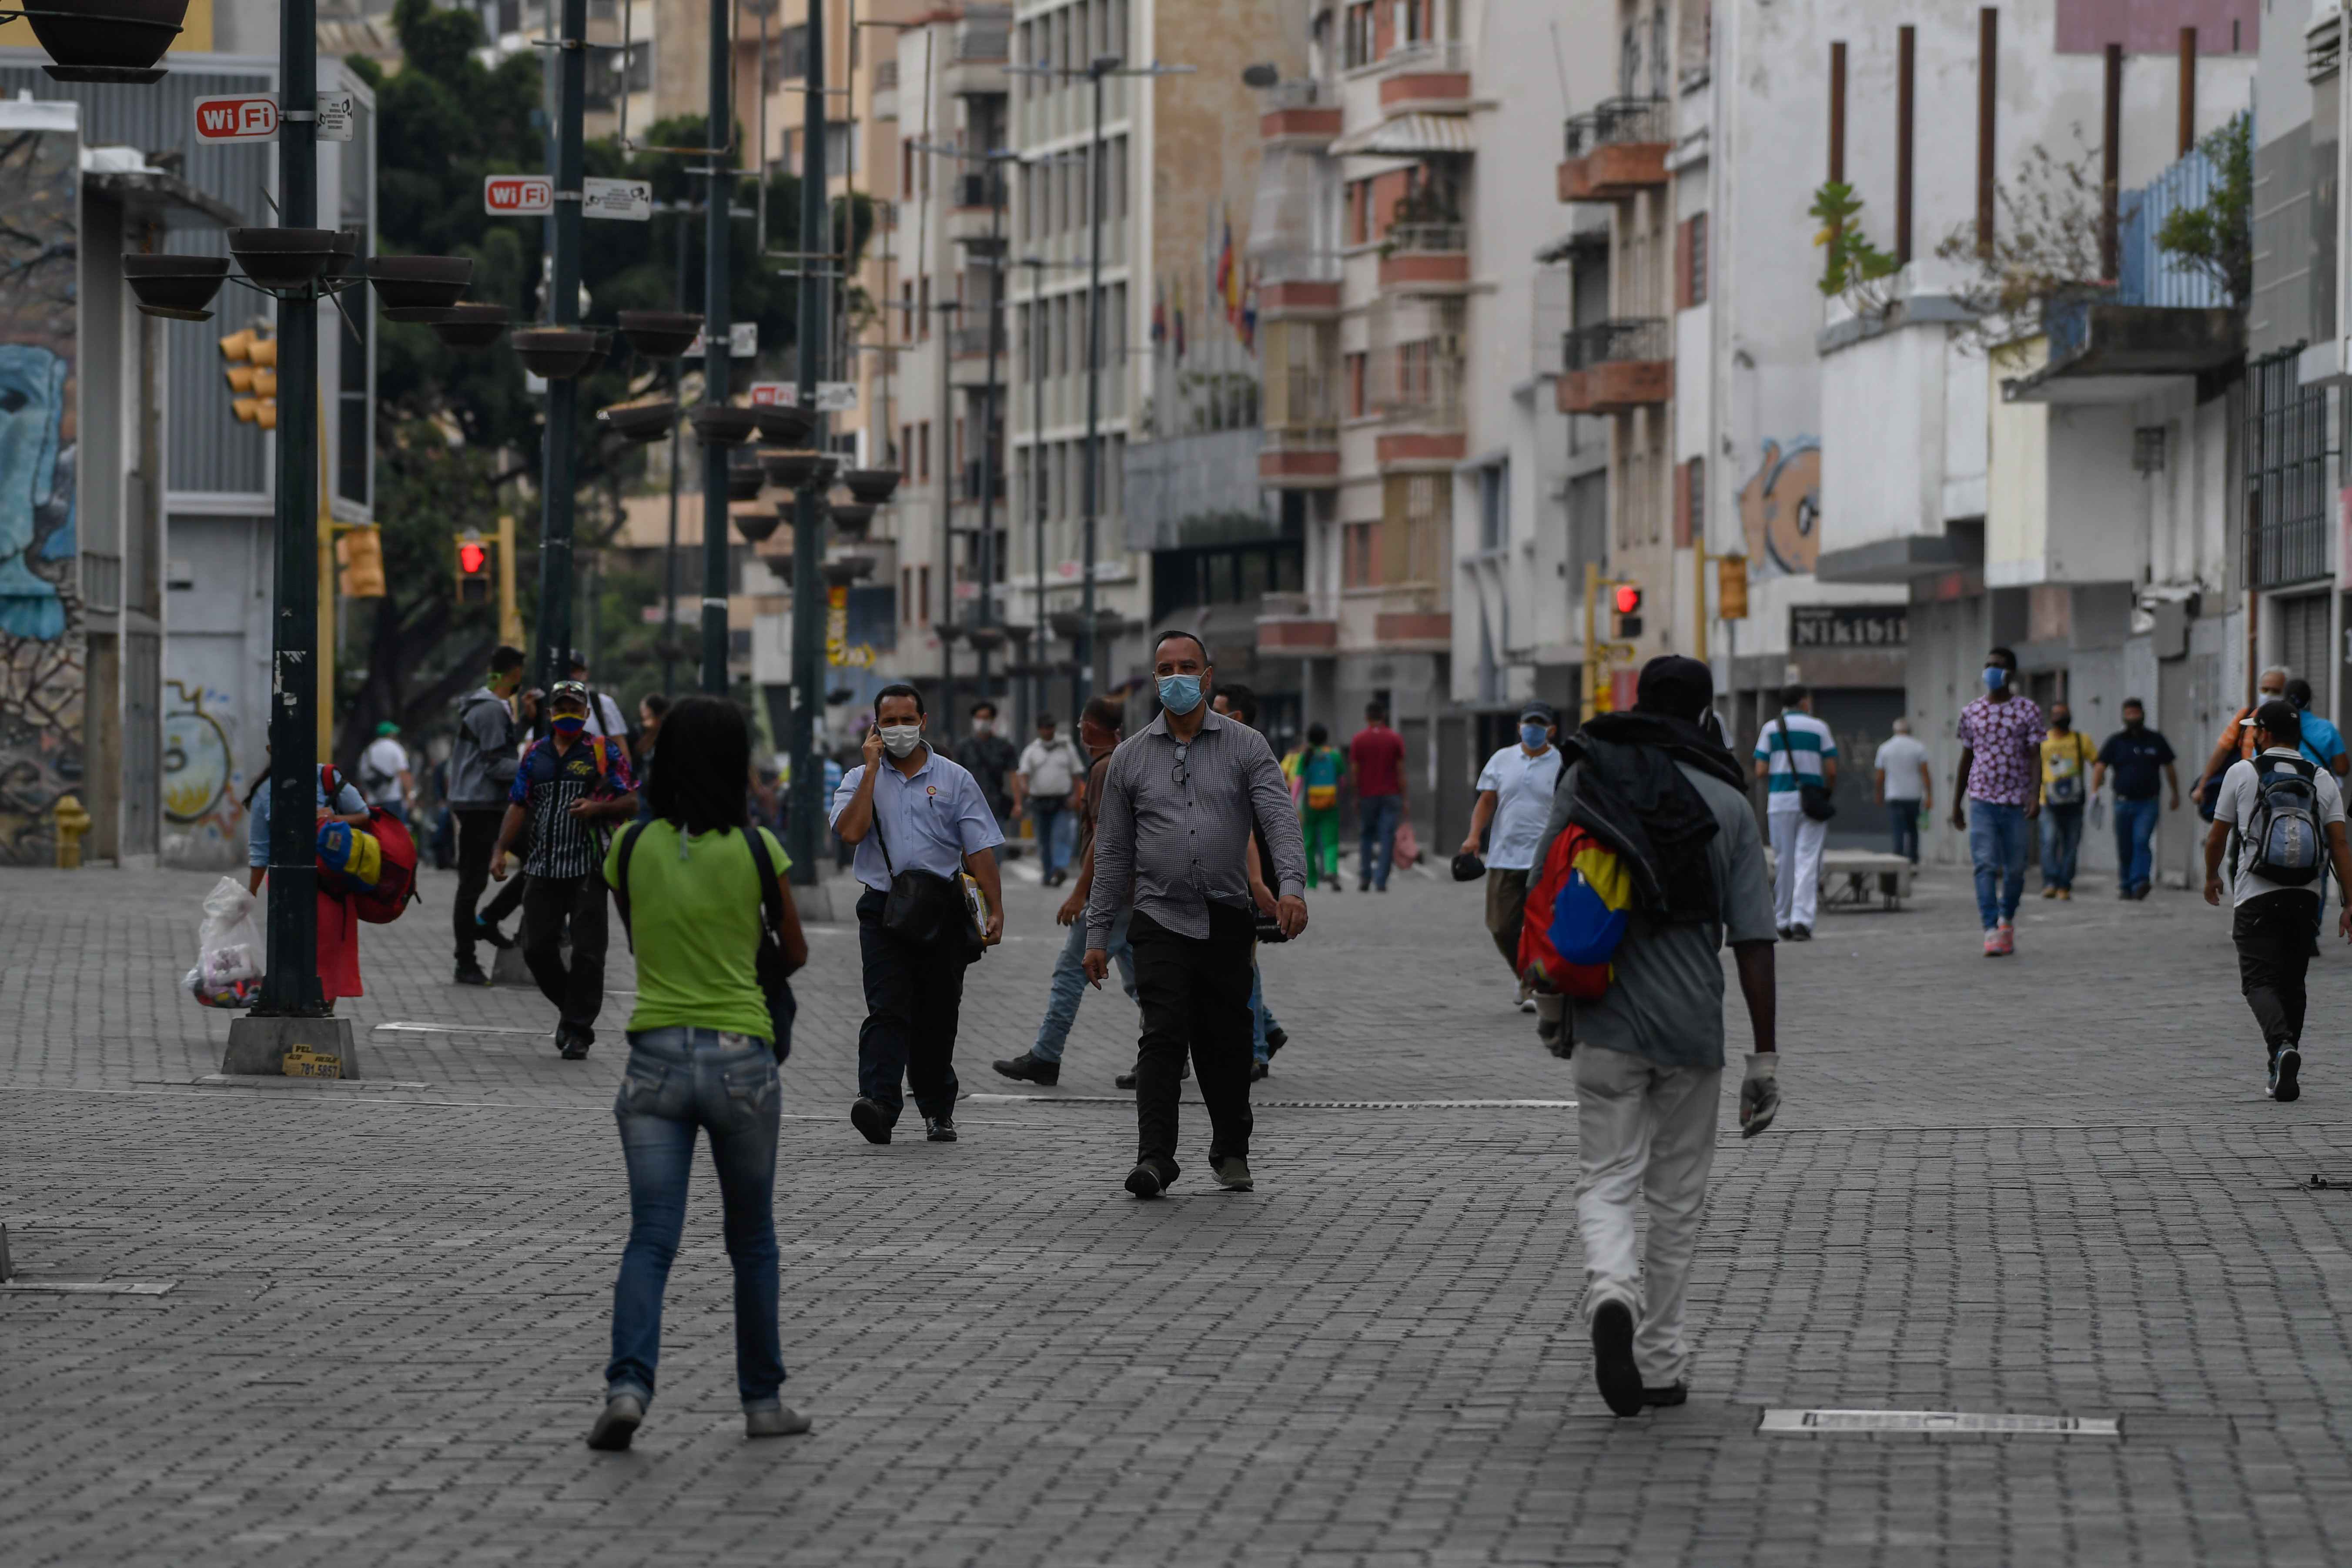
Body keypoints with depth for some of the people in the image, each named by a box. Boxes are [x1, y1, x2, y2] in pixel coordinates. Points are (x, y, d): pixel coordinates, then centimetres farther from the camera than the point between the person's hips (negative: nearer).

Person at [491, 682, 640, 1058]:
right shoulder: (535, 755, 14)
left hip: (589, 868, -4)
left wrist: (598, 808, -18)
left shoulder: (605, 752, 3)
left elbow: (631, 803, 1)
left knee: (587, 952, -5)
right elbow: (519, 806, 15)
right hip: (543, 868, 4)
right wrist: (500, 851, 5)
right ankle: (572, 1009, 23)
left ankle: (578, 1030, 1)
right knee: (537, 947, 1)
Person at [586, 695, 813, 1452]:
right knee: (752, 1241, 15)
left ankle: (628, 1385, -21)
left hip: (656, 1055, 1)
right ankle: (762, 1399, 21)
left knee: (651, 1239, -2)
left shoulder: (631, 846, -2)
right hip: (741, 1055, -1)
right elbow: (796, 952, 8)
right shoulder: (756, 849, -6)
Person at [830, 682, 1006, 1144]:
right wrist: (873, 768, -8)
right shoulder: (860, 780, 8)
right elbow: (850, 831, -12)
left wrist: (995, 912, -5)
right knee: (887, 1009, -16)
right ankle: (878, 1104, -29)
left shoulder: (954, 779, 7)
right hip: (884, 910, -1)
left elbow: (980, 850, 4)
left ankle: (937, 1111, 21)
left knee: (938, 1016, 7)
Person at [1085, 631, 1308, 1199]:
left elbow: (1280, 819, -8)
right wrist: (1098, 934, 8)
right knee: (1162, 1035, -14)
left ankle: (1231, 1152, 25)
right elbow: (1112, 852, 11)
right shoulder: (1130, 757, 8)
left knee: (1224, 1044, 7)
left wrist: (1291, 885, -26)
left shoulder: (1246, 747, 4)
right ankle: (1155, 1158, -20)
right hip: (1160, 918, 0)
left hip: (1226, 919, 0)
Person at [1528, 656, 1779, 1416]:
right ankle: (1660, 1364, 17)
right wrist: (1766, 1056, -1)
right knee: (1677, 1197, 13)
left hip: (1607, 1026, 0)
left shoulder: (1584, 781, 0)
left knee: (1607, 1184, 3)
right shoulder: (1728, 805, -1)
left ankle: (1612, 1297, -28)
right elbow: (1753, 940, -5)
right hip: (1693, 1026, 0)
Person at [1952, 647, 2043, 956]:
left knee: (2015, 869, 6)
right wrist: (1956, 804, 13)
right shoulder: (1972, 713, 8)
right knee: (1986, 866, -12)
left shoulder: (2027, 710, 2)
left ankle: (2007, 919, 30)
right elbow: (1966, 759, 14)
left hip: (2017, 803, 0)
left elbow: (2035, 756, -2)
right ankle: (1992, 932, -16)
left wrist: (2035, 795, -15)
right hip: (1983, 800, 0)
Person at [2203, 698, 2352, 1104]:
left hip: (2256, 894, -3)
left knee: (2260, 980, -5)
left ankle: (2283, 1047, -32)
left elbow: (2217, 837, 9)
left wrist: (2212, 877, 28)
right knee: (2292, 982, 14)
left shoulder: (2242, 773, 1)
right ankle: (2281, 1075, 16)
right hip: (2305, 895, 3)